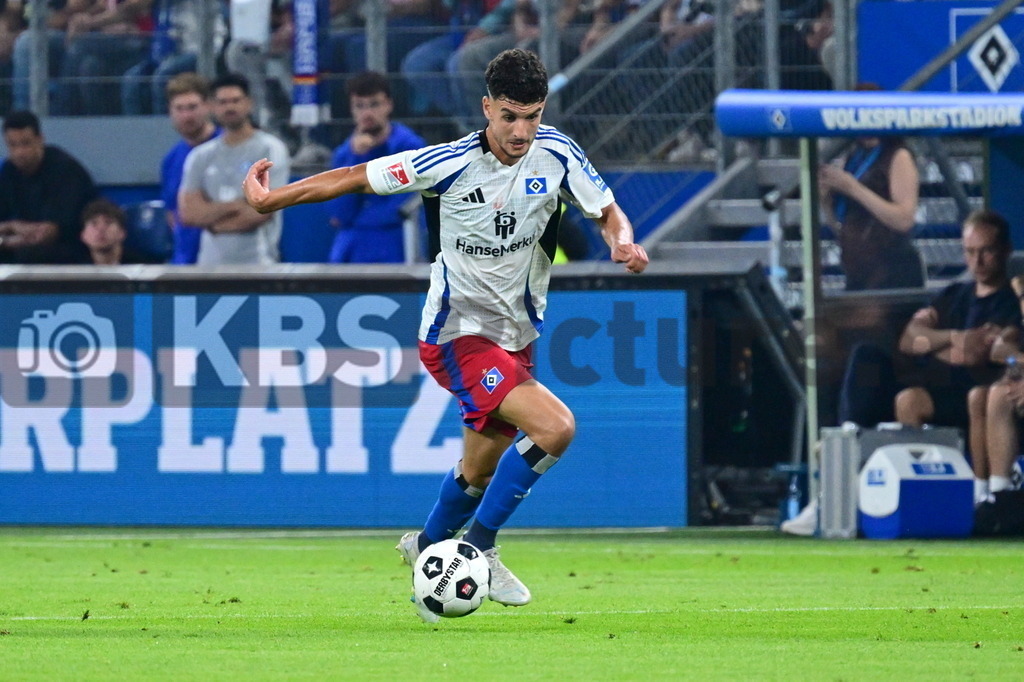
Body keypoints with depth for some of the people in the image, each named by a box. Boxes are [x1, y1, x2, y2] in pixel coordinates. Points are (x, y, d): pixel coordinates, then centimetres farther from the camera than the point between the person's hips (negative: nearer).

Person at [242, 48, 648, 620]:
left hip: (516, 334, 6)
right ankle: (480, 548, -11)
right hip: (459, 332, -6)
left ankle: (428, 547, 48)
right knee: (555, 426, -25)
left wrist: (622, 241, -19)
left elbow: (608, 212, 4)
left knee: (481, 470, 19)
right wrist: (272, 199, -7)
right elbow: (358, 177, -8)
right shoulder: (450, 164, -19)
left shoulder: (556, 155, -7)